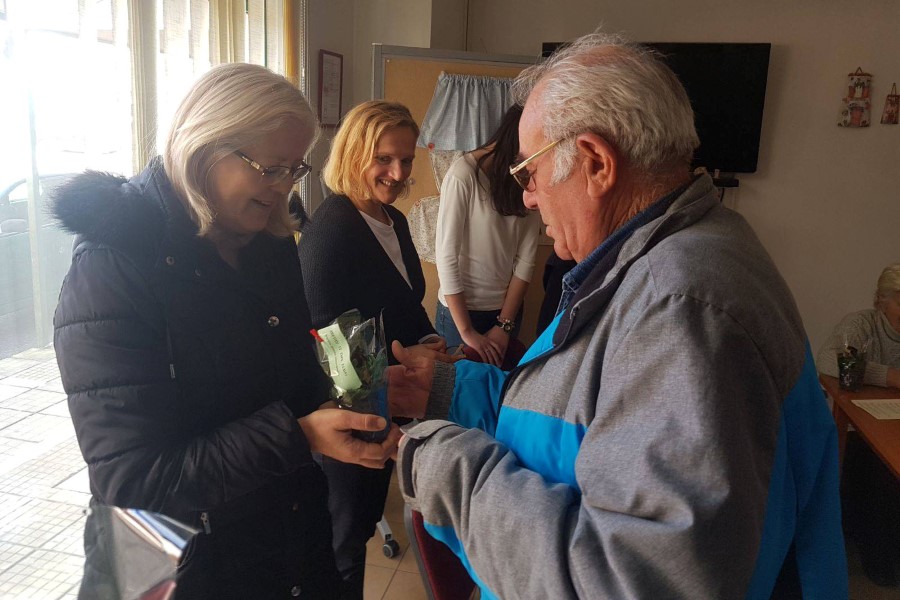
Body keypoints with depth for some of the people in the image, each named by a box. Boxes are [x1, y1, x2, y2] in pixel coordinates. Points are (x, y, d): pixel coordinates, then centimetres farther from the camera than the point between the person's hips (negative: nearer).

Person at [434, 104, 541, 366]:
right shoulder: (464, 174, -18)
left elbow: (525, 259, -3)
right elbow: (446, 255, -16)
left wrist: (505, 324, -6)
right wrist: (467, 332, -14)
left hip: (507, 308, 5)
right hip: (460, 308, -4)